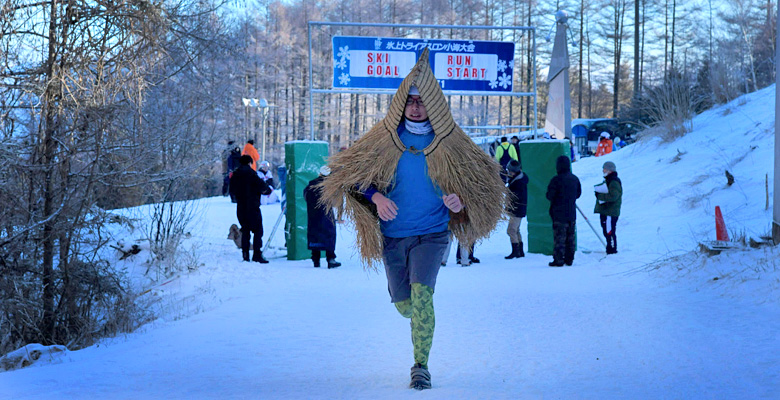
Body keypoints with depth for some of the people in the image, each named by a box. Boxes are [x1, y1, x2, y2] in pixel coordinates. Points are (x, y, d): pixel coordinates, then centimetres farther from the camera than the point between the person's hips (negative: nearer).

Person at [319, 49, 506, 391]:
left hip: (431, 233, -2)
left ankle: (421, 365, -13)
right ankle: (423, 319, 48)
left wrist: (460, 200, -15)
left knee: (421, 293, -22)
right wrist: (376, 197, -16)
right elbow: (352, 174, 3)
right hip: (392, 234, 2)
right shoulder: (383, 139, -3)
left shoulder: (449, 144, -4)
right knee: (403, 304, 10)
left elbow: (479, 180, 7)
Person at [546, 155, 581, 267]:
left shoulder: (556, 180, -15)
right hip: (572, 213, 6)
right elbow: (578, 193, 16)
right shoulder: (575, 179, 5)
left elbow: (549, 195, -11)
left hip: (559, 213, -6)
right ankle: (569, 259, 17)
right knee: (570, 238, 13)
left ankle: (558, 260, -4)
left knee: (559, 237, -3)